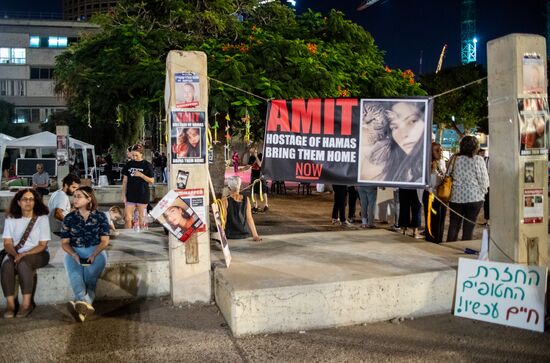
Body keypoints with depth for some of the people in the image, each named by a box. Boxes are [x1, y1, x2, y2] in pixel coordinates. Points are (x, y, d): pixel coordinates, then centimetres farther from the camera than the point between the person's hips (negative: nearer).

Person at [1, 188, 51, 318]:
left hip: (37, 254, -3)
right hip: (16, 254, 3)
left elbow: (42, 245, -6)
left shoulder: (42, 218, -3)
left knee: (23, 263, -35)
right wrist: (15, 254, -20)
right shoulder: (11, 219, 5)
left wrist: (24, 254, -19)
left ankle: (27, 303, -27)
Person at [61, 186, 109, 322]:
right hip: (74, 252, 0)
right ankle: (85, 303, -51)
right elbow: (64, 242, 8)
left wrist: (94, 255, -15)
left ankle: (81, 304, -45)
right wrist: (74, 255, -12)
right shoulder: (69, 218, 9)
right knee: (74, 274, -31)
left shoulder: (100, 217, 5)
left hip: (96, 251, 0)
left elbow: (104, 241, 2)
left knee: (90, 274, -31)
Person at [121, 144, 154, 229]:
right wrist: (123, 195, 3)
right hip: (130, 196, 2)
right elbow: (125, 181, 9)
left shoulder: (147, 165, -2)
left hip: (143, 196, -2)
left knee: (142, 219, 7)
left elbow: (152, 181, -3)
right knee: (127, 219, -1)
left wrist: (141, 175, -17)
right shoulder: (129, 164, 6)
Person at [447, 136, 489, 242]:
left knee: (453, 225, 12)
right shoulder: (478, 159, -9)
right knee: (468, 228, 5)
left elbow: (449, 175, 7)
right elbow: (483, 179, -6)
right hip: (474, 197, -3)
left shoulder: (455, 158, -1)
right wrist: (483, 192, 11)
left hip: (456, 197, 3)